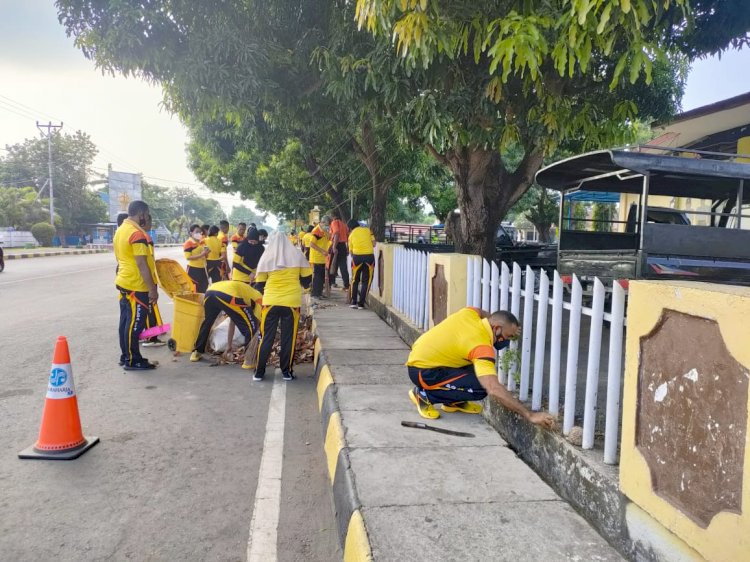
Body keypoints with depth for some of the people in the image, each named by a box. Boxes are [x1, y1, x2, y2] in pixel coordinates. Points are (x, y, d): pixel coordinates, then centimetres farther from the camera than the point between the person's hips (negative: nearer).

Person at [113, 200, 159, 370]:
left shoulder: (120, 230, 13)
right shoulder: (137, 233, -18)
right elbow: (141, 264, -22)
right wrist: (152, 288, -19)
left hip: (123, 282, 10)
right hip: (136, 286, -10)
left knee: (126, 321, 14)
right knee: (135, 323, -3)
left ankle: (125, 356, 23)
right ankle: (133, 360, 4)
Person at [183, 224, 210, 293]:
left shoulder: (202, 242, 10)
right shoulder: (188, 243, -13)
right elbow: (188, 257, -19)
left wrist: (206, 252, -2)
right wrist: (201, 255, -25)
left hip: (202, 268, 7)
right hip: (193, 269, -7)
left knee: (204, 288, 12)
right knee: (194, 290, -2)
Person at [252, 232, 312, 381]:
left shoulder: (267, 257, 4)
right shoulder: (297, 255, 4)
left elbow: (259, 284, 6)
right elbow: (307, 278, 8)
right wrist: (302, 286, 30)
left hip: (271, 302, 0)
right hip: (292, 302, 0)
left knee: (267, 337, 9)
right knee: (289, 337, 9)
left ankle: (259, 372, 13)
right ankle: (286, 371, 14)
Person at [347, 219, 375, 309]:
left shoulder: (351, 235, 12)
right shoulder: (367, 230, 11)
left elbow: (351, 251, 9)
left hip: (357, 256, 0)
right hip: (369, 255, 0)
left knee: (355, 280, 15)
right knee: (366, 281, 7)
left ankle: (353, 302, 12)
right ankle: (361, 304, 7)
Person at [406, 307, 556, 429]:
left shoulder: (470, 313, -5)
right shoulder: (481, 347, -27)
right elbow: (494, 390, -37)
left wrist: (511, 330, 11)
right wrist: (530, 415, -35)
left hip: (421, 356, 9)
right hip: (422, 372, -9)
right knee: (480, 388, -19)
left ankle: (453, 401, 16)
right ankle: (424, 395, -4)